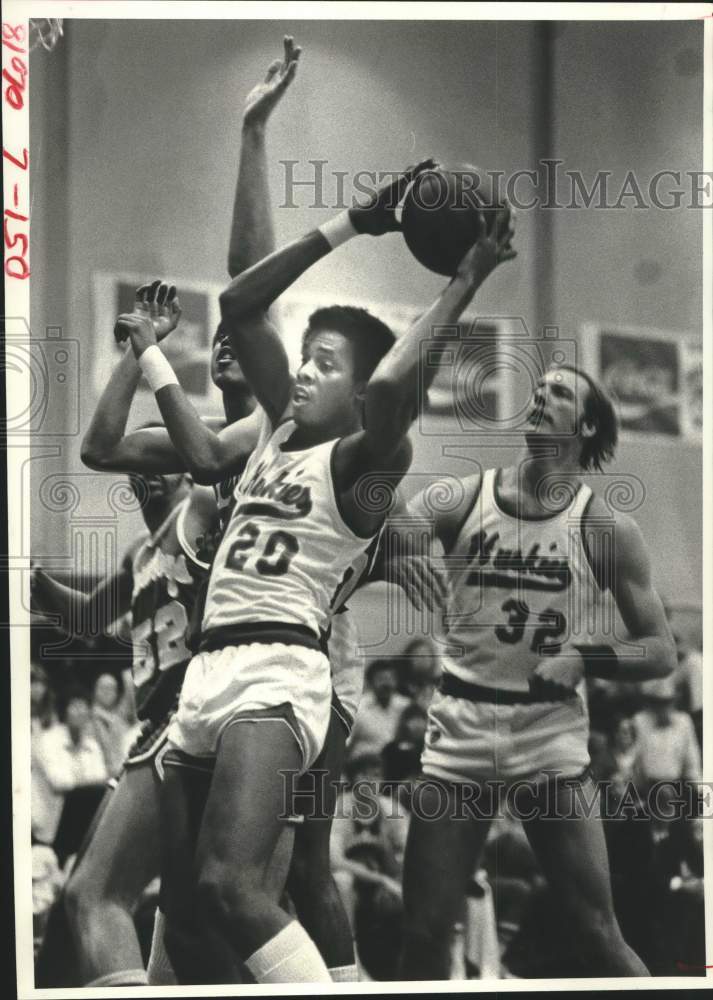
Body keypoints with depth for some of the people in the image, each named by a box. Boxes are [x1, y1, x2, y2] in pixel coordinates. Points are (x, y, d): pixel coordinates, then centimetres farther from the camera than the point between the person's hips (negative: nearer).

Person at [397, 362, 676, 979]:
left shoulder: (607, 528, 0)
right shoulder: (461, 500, 3)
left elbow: (661, 653, 2)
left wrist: (583, 658, -15)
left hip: (552, 732, -1)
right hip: (462, 726, 2)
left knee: (599, 934, -3)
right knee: (425, 932, 2)